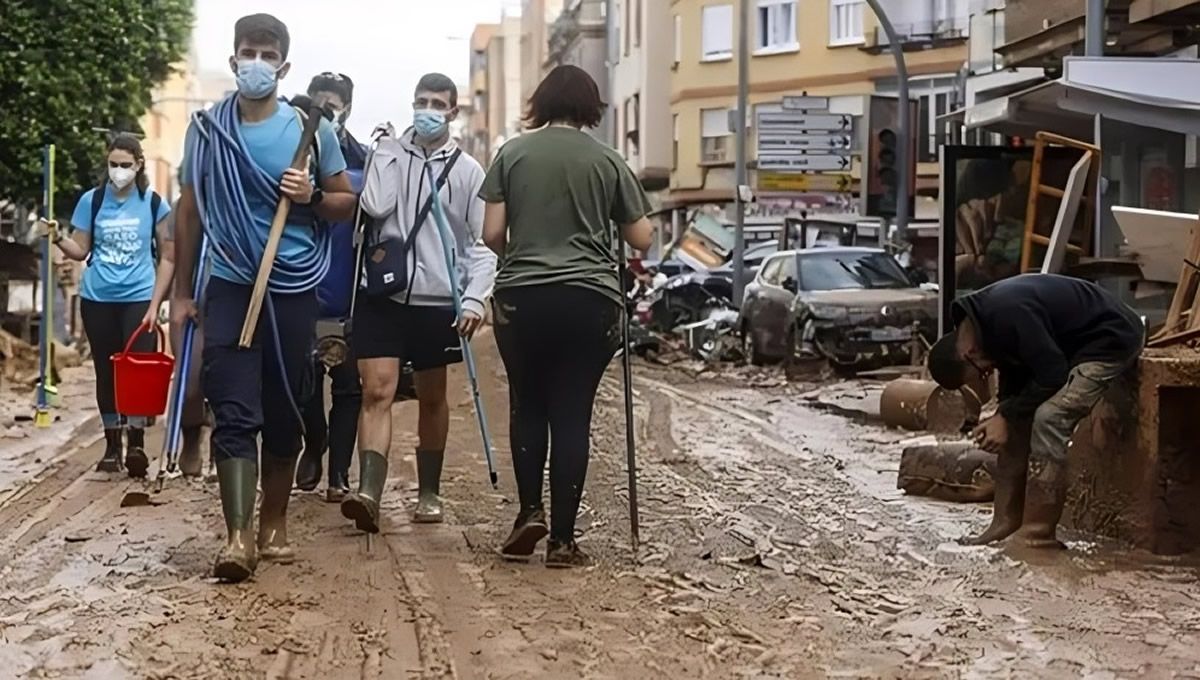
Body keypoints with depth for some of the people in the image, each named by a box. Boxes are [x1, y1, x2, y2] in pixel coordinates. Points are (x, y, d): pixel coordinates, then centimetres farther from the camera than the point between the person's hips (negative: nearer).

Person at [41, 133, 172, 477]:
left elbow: (167, 257, 1)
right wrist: (58, 238, -15)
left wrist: (154, 304, -5)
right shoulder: (92, 201, 1)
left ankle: (136, 445, -3)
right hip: (98, 299, 2)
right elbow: (81, 250, 6)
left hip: (138, 299, -2)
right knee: (106, 371, 7)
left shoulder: (154, 204, -2)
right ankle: (112, 446, 15)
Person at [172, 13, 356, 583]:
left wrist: (311, 196, -12)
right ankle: (239, 536, -13)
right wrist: (181, 291, 9)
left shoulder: (312, 129, 2)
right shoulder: (207, 128, 3)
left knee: (284, 414, 9)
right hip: (229, 287, -1)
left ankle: (274, 524, 24)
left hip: (294, 290, 1)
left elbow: (347, 203, 10)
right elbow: (190, 212, 10)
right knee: (234, 413, -10)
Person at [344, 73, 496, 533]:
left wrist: (474, 298, -11)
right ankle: (369, 492, -19)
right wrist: (394, 153, -3)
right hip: (384, 296, 0)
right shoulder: (388, 152, 6)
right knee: (377, 392, -11)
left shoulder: (467, 170, 4)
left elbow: (483, 243, 2)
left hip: (438, 301, 1)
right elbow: (375, 207, -11)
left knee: (432, 399, 13)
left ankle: (429, 493, 25)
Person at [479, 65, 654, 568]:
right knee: (573, 413, 2)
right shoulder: (607, 161, 3)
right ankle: (562, 539, 3)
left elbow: (492, 233, 1)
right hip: (589, 299, 0)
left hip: (523, 297, 1)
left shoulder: (513, 153, 4)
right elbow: (641, 238, 7)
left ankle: (530, 511, 2)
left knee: (527, 406, 16)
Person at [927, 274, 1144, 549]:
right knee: (1021, 420, 3)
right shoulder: (981, 318, -1)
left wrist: (1006, 417, -17)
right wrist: (1002, 417, -4)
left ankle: (1038, 535, -17)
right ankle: (1006, 524, 7)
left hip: (1111, 338, -10)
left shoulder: (1008, 313, -32)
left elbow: (1052, 374, -26)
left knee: (1048, 419, -21)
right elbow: (1014, 375, 10)